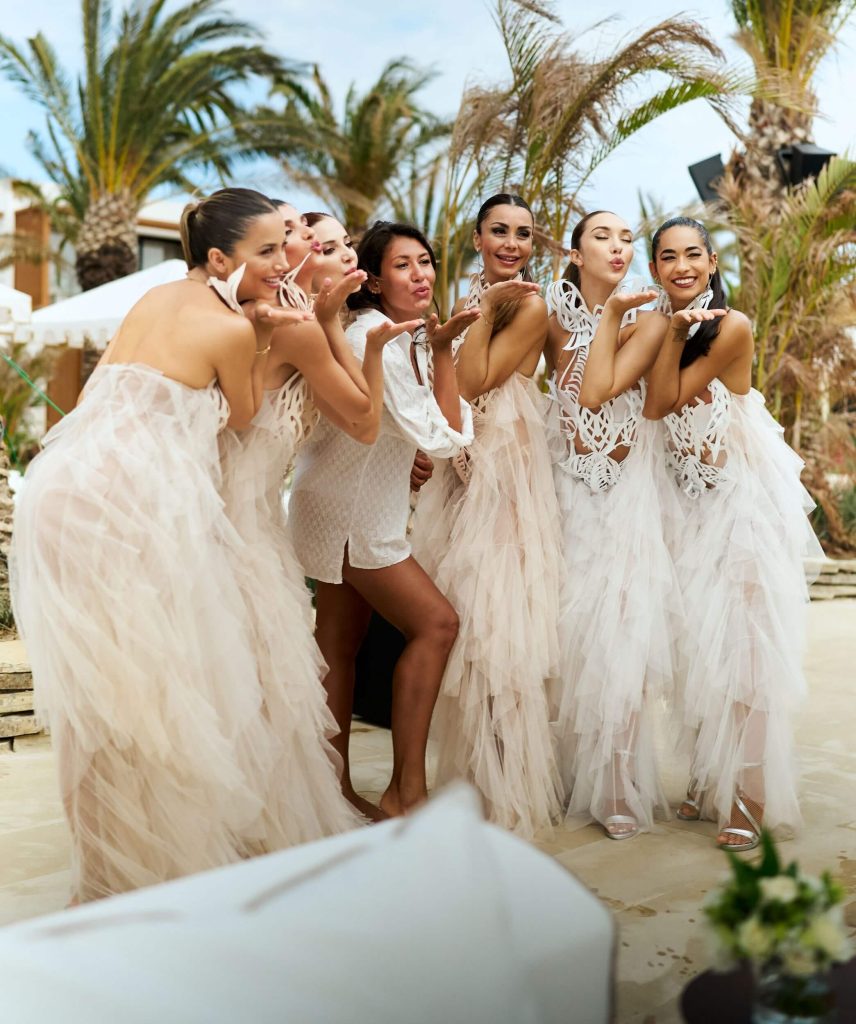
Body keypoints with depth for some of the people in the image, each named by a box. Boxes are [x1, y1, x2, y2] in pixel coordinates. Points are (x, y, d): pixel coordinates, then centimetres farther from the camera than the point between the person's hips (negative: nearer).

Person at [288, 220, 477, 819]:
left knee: (342, 647, 11)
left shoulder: (405, 336, 8)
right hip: (345, 512, -9)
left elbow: (454, 432, 9)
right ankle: (407, 789, -6)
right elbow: (440, 437, -21)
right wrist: (444, 350, -18)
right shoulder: (376, 340, -21)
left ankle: (336, 788, 20)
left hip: (362, 511, 9)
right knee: (436, 622, -11)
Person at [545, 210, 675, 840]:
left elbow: (596, 391, -16)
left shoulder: (647, 320, -2)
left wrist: (611, 315, -11)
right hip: (565, 492, 2)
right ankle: (570, 775, 14)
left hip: (627, 496, -2)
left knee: (621, 634, -8)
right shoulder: (555, 313, 7)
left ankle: (618, 787, 2)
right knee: (564, 632, 1)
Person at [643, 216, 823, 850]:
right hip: (693, 500, 6)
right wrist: (673, 331, -7)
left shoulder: (732, 327, -14)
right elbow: (654, 407, -3)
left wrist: (677, 335, -14)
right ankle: (709, 784, 21)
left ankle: (749, 796, 5)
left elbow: (672, 398, -16)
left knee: (743, 642, -5)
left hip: (748, 495, -6)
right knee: (702, 642, 9)